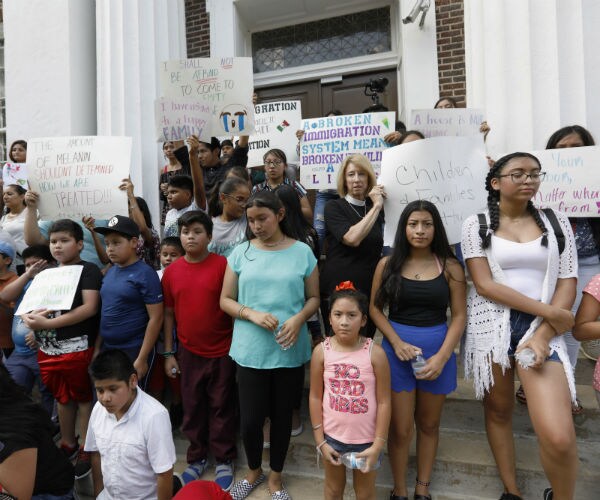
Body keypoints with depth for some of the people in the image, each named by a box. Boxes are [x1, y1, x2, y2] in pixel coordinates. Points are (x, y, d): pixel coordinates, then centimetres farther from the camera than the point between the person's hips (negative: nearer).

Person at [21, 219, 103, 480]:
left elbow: (90, 308, -18)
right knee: (62, 398, 20)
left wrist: (48, 323, -20)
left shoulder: (88, 270, -8)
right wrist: (29, 317, -10)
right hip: (48, 349, 7)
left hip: (77, 348, -6)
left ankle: (86, 449, 22)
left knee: (83, 398, 8)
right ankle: (68, 444, 37)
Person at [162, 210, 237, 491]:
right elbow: (169, 314, 6)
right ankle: (197, 458, 37)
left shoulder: (223, 265, -12)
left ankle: (224, 460, 31)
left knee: (222, 407, 12)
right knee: (192, 407, 17)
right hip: (189, 352, 3)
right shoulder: (171, 271, 0)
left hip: (223, 351, -3)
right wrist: (168, 353, 7)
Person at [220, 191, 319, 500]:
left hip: (290, 352, 0)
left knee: (282, 416, 15)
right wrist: (252, 314, -15)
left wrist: (299, 319, -15)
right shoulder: (240, 253, -1)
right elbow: (226, 300, 2)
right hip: (250, 351, 0)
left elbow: (313, 298, 4)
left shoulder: (302, 253, -2)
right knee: (250, 419, 7)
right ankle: (254, 471, 40)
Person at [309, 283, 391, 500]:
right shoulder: (321, 351, -13)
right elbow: (315, 397, -5)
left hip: (366, 439, -1)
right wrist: (320, 440, -3)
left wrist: (378, 444, -10)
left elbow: (384, 402, -10)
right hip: (332, 436, 1)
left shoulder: (375, 353, -17)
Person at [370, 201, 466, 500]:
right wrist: (397, 342, -13)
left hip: (438, 349, 1)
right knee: (401, 429, 7)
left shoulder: (450, 267, -4)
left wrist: (442, 356, -14)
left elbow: (458, 316, -4)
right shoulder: (388, 265, -3)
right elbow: (375, 308, 0)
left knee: (428, 424, 18)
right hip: (397, 348, -1)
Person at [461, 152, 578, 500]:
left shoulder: (557, 223, 8)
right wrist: (548, 310, -10)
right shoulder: (477, 225, 1)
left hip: (542, 328, 1)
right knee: (499, 410, 12)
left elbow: (568, 285, 2)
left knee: (559, 437, -12)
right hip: (492, 327, 0)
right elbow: (484, 285, -7)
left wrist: (543, 335, -10)